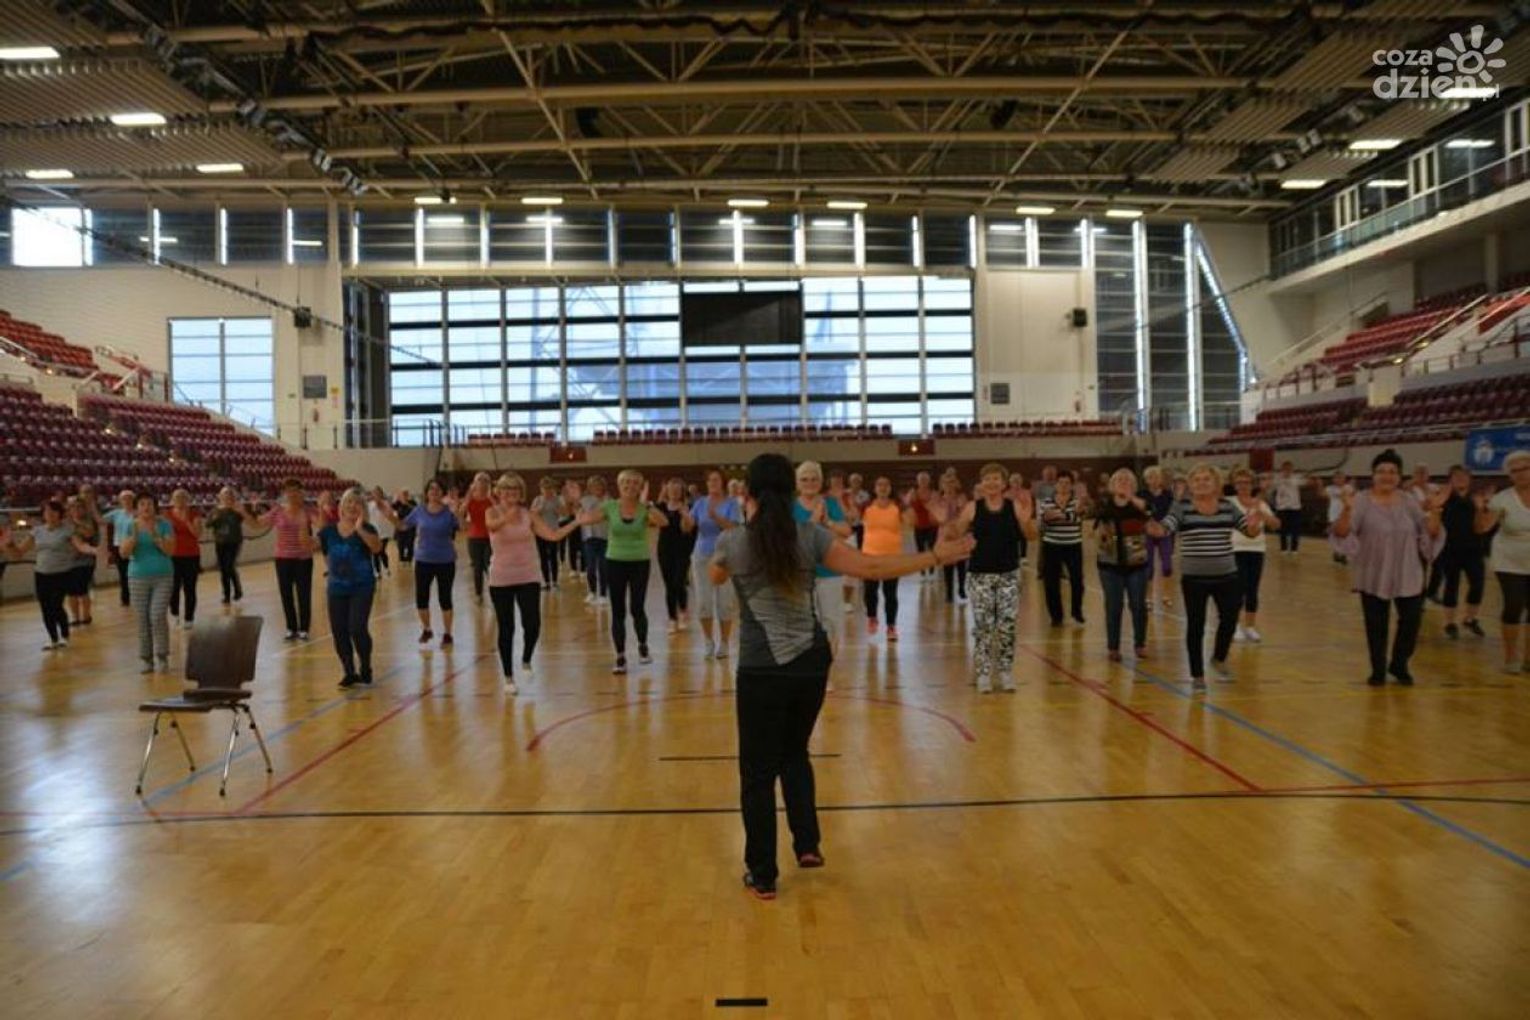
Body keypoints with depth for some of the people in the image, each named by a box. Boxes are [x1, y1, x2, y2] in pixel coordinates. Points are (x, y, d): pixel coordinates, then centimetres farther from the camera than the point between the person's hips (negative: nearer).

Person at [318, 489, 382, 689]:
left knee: (357, 628, -15)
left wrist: (359, 529, -39)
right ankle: (350, 672, 23)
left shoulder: (366, 528, -10)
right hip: (336, 588, 4)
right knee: (339, 633, 6)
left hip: (362, 587, -4)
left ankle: (365, 669, 8)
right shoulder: (329, 530, 2)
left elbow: (377, 547, -29)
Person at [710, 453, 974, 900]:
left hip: (762, 669, -3)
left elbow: (715, 576, 15)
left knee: (758, 771, 10)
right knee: (794, 751, 26)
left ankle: (762, 875, 18)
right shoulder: (811, 536, -4)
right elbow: (871, 567, -6)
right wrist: (935, 555, 1)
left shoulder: (731, 542, -8)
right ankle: (808, 843, 25)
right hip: (812, 662, 3)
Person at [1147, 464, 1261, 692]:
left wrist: (1256, 525, -24)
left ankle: (1219, 659, 35)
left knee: (1229, 620, 6)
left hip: (1226, 576, 3)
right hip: (1194, 578, -3)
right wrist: (1156, 529, -43)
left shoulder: (1227, 506, 3)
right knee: (1195, 626, 2)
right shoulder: (1182, 507, -5)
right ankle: (1197, 675, 15)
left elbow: (1250, 530, 1)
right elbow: (1167, 526, -19)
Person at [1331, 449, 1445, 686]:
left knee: (1411, 620, 5)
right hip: (1373, 576, -3)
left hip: (1408, 576, 3)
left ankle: (1399, 665, 27)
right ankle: (1378, 670, 22)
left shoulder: (1409, 502, 3)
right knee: (1376, 625, 6)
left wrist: (1434, 511, -13)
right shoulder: (1362, 501, -8)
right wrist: (1347, 511, -34)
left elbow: (1430, 534, 4)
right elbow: (1341, 534, -17)